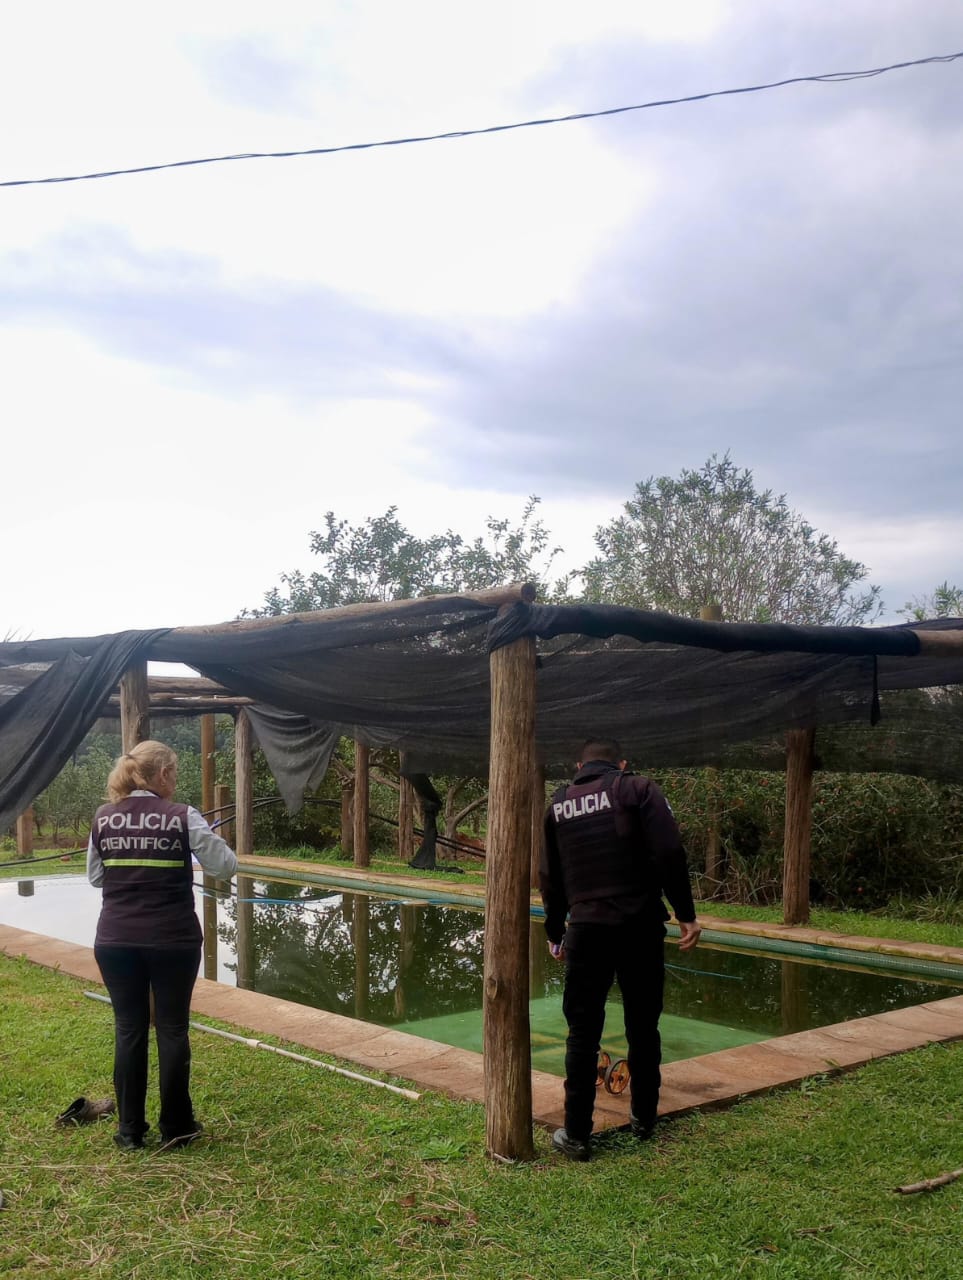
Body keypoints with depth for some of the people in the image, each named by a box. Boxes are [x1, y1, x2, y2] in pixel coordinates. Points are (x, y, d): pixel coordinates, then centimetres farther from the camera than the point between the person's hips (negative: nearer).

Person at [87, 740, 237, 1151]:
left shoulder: (103, 818, 1)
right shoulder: (182, 818, -9)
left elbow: (95, 877, 11)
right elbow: (226, 867, -5)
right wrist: (211, 840, 13)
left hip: (115, 940, 3)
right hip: (173, 940, -3)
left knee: (128, 1030, 11)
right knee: (172, 1029, 8)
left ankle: (130, 1130, 17)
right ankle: (175, 1128, 16)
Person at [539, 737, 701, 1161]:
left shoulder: (558, 804, 11)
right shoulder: (638, 789, 1)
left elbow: (550, 878, 15)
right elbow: (669, 854, -10)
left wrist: (555, 933, 25)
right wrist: (685, 914, -7)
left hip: (586, 931, 2)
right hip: (640, 927, -1)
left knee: (583, 1033, 7)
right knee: (643, 1027, 14)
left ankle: (576, 1134, 8)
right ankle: (644, 1118, 26)